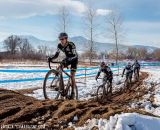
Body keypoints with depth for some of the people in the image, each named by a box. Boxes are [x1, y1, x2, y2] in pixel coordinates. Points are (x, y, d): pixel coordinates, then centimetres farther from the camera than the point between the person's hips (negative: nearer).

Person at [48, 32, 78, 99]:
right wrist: (51, 58, -33)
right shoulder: (59, 45, -15)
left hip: (74, 59, -5)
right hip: (67, 58, 5)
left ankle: (72, 92, 0)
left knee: (72, 76, -11)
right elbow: (56, 55, -13)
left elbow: (74, 56, -34)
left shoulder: (71, 45, -31)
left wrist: (66, 60, -50)